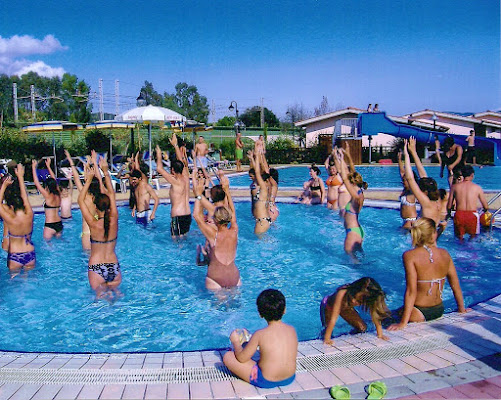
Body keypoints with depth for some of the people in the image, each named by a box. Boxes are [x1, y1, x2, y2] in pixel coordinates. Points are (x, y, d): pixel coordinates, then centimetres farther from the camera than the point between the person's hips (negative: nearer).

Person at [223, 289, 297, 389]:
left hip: (266, 381, -7)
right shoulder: (291, 330, -5)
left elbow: (241, 358, -11)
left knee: (228, 356, 0)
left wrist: (236, 341, 8)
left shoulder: (260, 334, -20)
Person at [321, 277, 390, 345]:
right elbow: (333, 318, -43)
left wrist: (380, 334, -20)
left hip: (345, 307, 4)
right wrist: (327, 339, -41)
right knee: (329, 329, -19)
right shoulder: (342, 293, -44)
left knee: (362, 328, -3)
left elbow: (375, 314, -19)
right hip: (328, 306, -4)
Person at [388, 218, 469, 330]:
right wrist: (462, 309, 22)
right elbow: (456, 286, 5)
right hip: (439, 311, 6)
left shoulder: (410, 256, -16)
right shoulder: (444, 254, -2)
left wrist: (403, 323, -19)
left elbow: (411, 291, -21)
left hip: (419, 314, -6)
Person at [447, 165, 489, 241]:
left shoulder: (454, 187, 4)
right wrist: (485, 210, 32)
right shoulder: (477, 187, 3)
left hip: (459, 215, 1)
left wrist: (448, 214, 26)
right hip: (472, 215, -1)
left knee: (459, 237, 16)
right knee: (473, 237, 18)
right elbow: (486, 207, 8)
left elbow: (449, 206, 6)